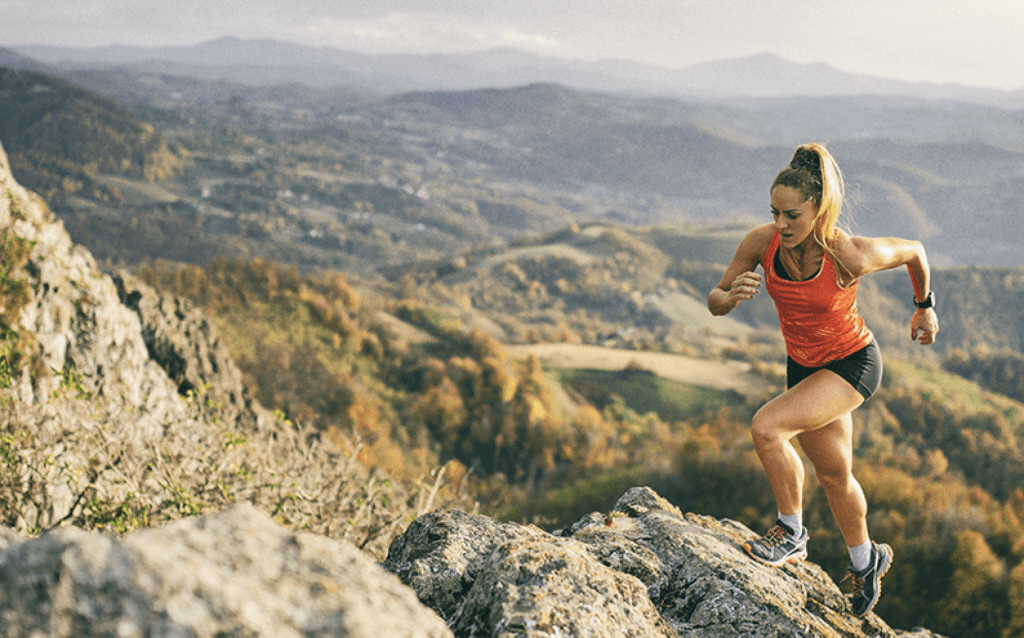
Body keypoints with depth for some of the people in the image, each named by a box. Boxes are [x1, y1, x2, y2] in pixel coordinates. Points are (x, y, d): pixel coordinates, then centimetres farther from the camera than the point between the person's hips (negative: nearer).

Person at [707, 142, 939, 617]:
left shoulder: (851, 255, -30)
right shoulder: (762, 243, -19)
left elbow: (914, 250, -9)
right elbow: (714, 302, -9)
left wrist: (924, 306, 7)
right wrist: (732, 295, -33)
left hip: (853, 364, -5)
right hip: (803, 366, 5)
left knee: (766, 428, -26)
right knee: (833, 474, 20)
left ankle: (791, 534, -2)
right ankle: (866, 560, 46)